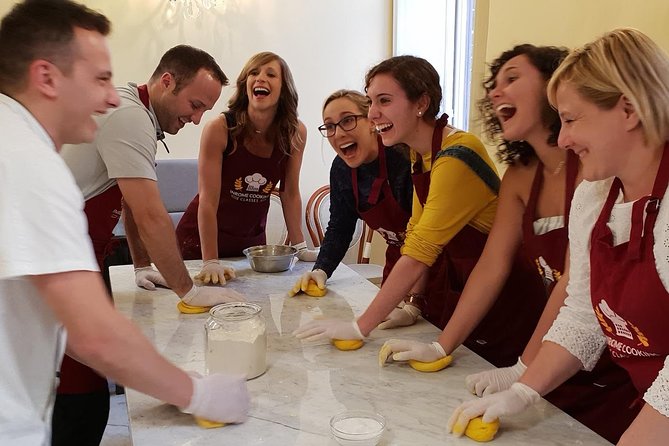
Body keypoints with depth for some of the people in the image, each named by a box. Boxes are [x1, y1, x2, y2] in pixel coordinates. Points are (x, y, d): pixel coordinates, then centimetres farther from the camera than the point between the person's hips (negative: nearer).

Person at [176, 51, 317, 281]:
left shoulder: (295, 133, -10)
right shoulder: (220, 129, -21)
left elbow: (290, 194, -2)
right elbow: (208, 200, -21)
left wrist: (300, 247, -4)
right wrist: (211, 262, -23)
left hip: (252, 239, 3)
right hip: (200, 238, -3)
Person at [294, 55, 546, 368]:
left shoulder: (457, 158, -26)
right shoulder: (421, 155, 2)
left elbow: (419, 254, -29)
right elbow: (415, 235, 3)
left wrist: (360, 328, -25)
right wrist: (415, 303, -9)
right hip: (454, 294, 8)